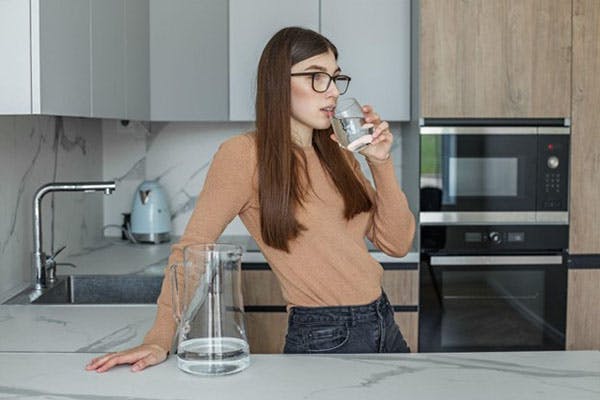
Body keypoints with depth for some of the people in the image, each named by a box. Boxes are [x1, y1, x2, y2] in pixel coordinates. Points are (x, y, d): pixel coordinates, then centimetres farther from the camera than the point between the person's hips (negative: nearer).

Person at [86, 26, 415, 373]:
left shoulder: (339, 154, 8)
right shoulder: (247, 154, -11)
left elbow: (397, 244, 5)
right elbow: (191, 248, -14)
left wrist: (381, 163, -7)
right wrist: (159, 341, -23)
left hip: (385, 327, 7)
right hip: (325, 339, -7)